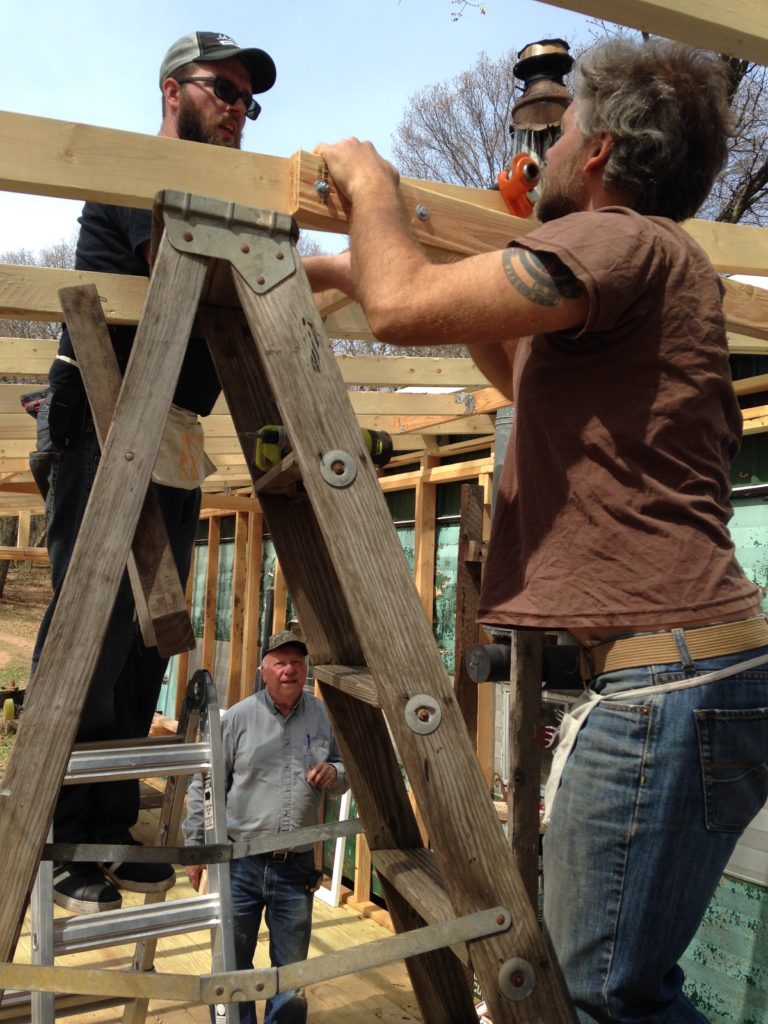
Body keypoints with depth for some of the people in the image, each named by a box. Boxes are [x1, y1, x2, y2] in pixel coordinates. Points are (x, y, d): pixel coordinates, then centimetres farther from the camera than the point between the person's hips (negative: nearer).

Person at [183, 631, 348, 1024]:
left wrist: (334, 773, -10)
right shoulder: (238, 717, -6)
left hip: (297, 866, 2)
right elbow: (204, 786, -1)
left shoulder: (323, 716, 2)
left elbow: (345, 772, 13)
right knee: (233, 967, 13)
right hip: (240, 863, -2)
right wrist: (195, 847, -1)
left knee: (291, 972, 14)